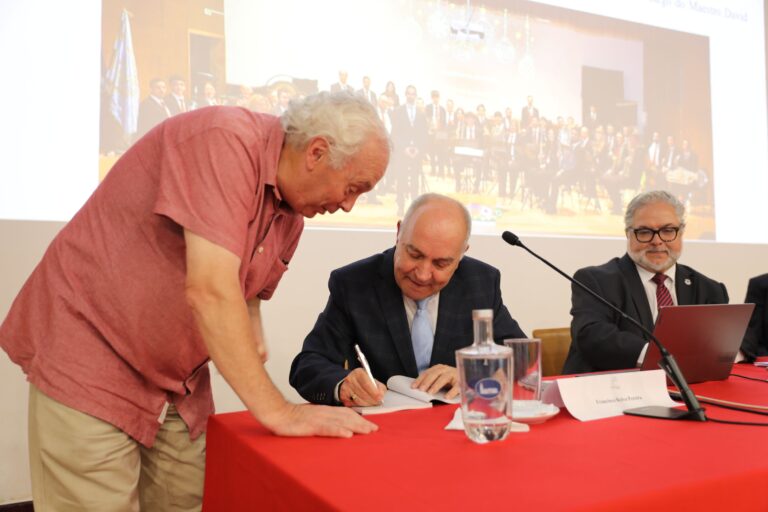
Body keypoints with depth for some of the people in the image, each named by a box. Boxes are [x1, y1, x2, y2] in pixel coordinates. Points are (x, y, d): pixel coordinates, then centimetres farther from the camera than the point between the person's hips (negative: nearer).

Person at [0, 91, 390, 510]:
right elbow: (208, 290, -30)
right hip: (90, 363, -7)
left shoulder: (292, 218, 2)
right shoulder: (225, 139, -23)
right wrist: (277, 411, -26)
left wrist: (252, 341, -6)